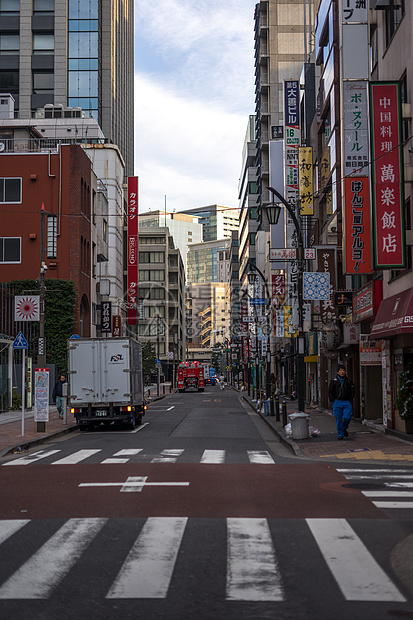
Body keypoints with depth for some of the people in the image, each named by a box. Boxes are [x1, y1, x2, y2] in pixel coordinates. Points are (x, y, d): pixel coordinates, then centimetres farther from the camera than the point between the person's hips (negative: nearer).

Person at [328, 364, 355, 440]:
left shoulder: (348, 380, 6)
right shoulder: (334, 381, 3)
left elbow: (353, 390, 13)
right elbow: (330, 391, 7)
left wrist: (350, 399, 5)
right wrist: (333, 401, 0)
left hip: (347, 402, 1)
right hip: (337, 402, 0)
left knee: (347, 417, -11)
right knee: (339, 419, 0)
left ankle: (344, 428, 19)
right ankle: (340, 434, 10)